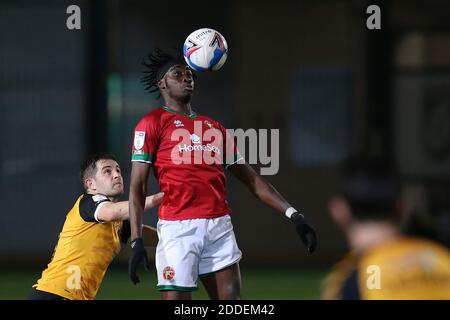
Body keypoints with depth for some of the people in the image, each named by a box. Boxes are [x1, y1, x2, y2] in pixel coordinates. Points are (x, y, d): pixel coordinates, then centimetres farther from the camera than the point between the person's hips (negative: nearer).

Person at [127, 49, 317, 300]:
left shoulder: (214, 127, 22)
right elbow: (137, 187, -1)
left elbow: (252, 179, 22)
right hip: (178, 229, -5)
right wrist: (137, 241, -12)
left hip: (220, 227, 5)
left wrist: (293, 214, 12)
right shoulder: (153, 123, 5)